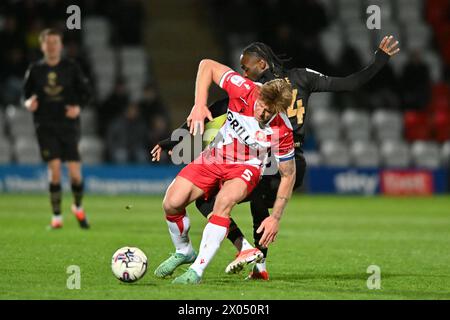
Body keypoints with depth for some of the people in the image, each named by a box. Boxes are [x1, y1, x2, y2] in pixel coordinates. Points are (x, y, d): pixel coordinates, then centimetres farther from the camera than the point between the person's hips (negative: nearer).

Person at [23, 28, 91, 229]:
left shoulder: (71, 68, 3)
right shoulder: (35, 70, 5)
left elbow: (86, 93, 8)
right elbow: (26, 95, 13)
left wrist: (78, 107, -11)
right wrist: (29, 103, -9)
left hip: (69, 125, 0)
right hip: (45, 127, 0)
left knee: (75, 173, -5)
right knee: (54, 169, -12)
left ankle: (78, 207, 24)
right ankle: (56, 216, -1)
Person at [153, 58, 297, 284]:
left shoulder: (282, 131, -25)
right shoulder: (244, 90, -25)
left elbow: (288, 175, -11)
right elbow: (208, 65, -11)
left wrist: (276, 218, -14)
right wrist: (199, 105, -22)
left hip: (246, 166, -3)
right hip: (213, 157, 3)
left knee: (225, 200, -36)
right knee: (171, 203, -14)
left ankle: (197, 270, -30)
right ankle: (184, 252, 18)